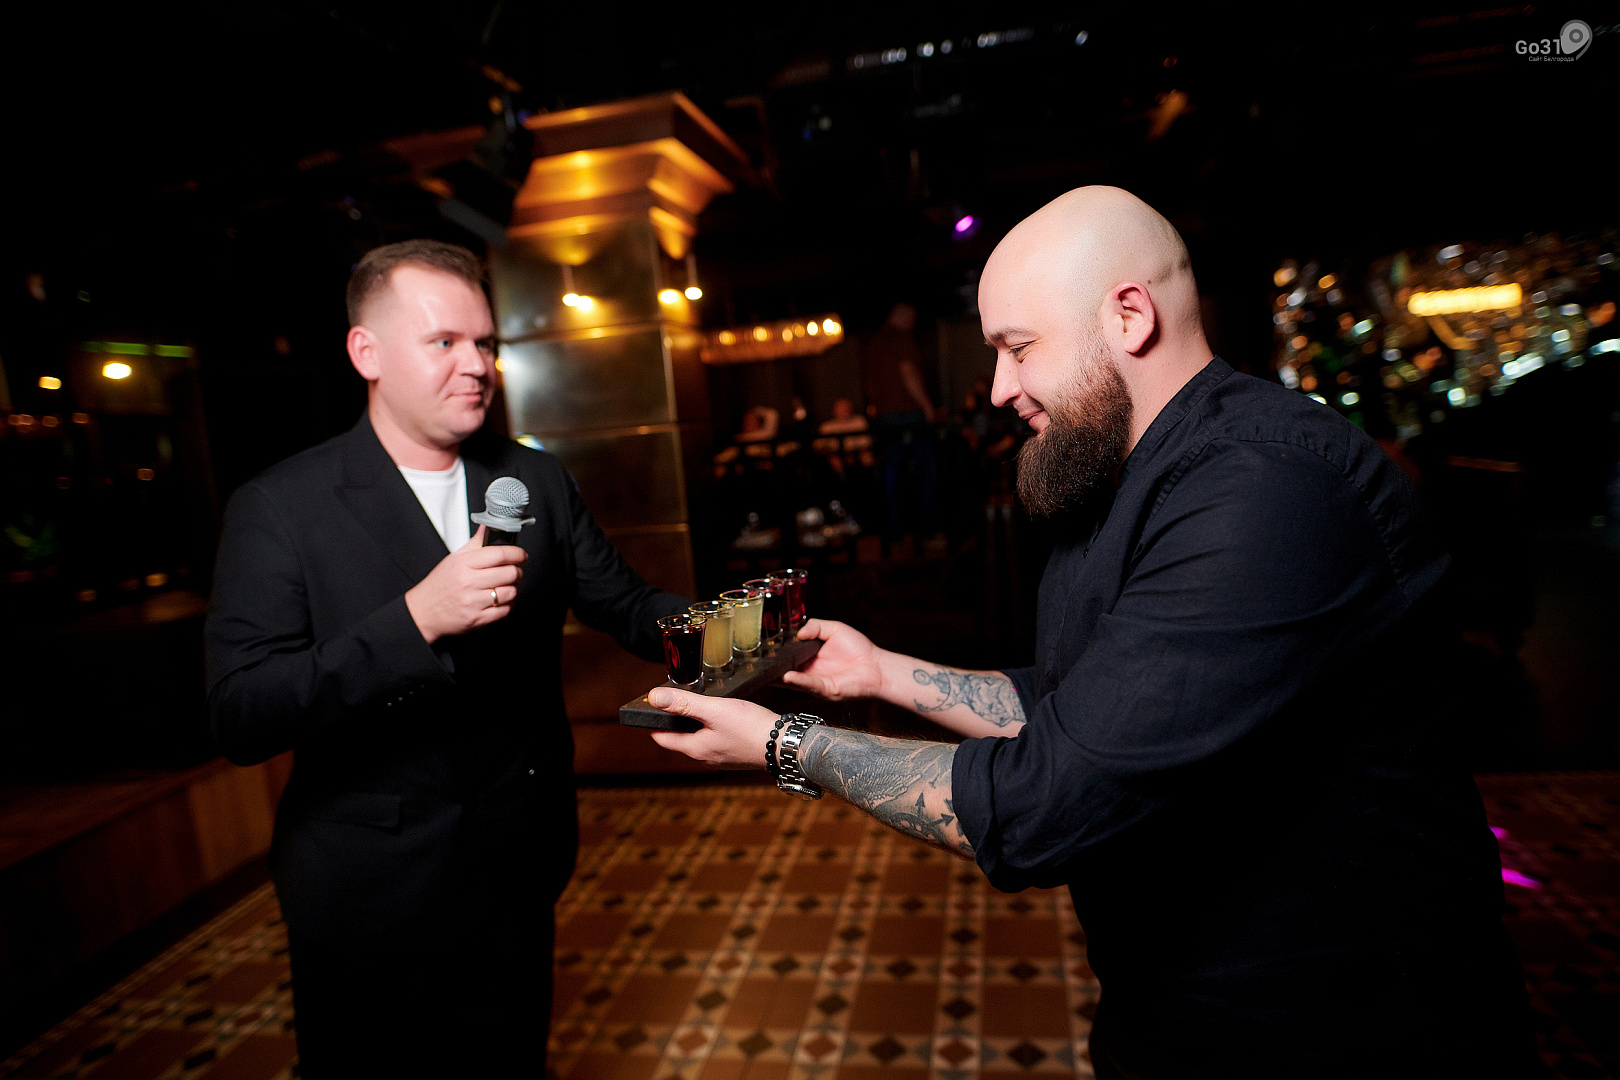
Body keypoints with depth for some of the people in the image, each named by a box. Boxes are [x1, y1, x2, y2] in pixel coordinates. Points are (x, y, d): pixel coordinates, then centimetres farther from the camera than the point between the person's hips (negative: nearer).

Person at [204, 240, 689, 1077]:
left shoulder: (538, 482, -1)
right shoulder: (280, 507, -13)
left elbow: (624, 605, -1)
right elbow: (239, 719, -20)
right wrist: (417, 620, -32)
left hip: (515, 883, 4)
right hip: (369, 911, -3)